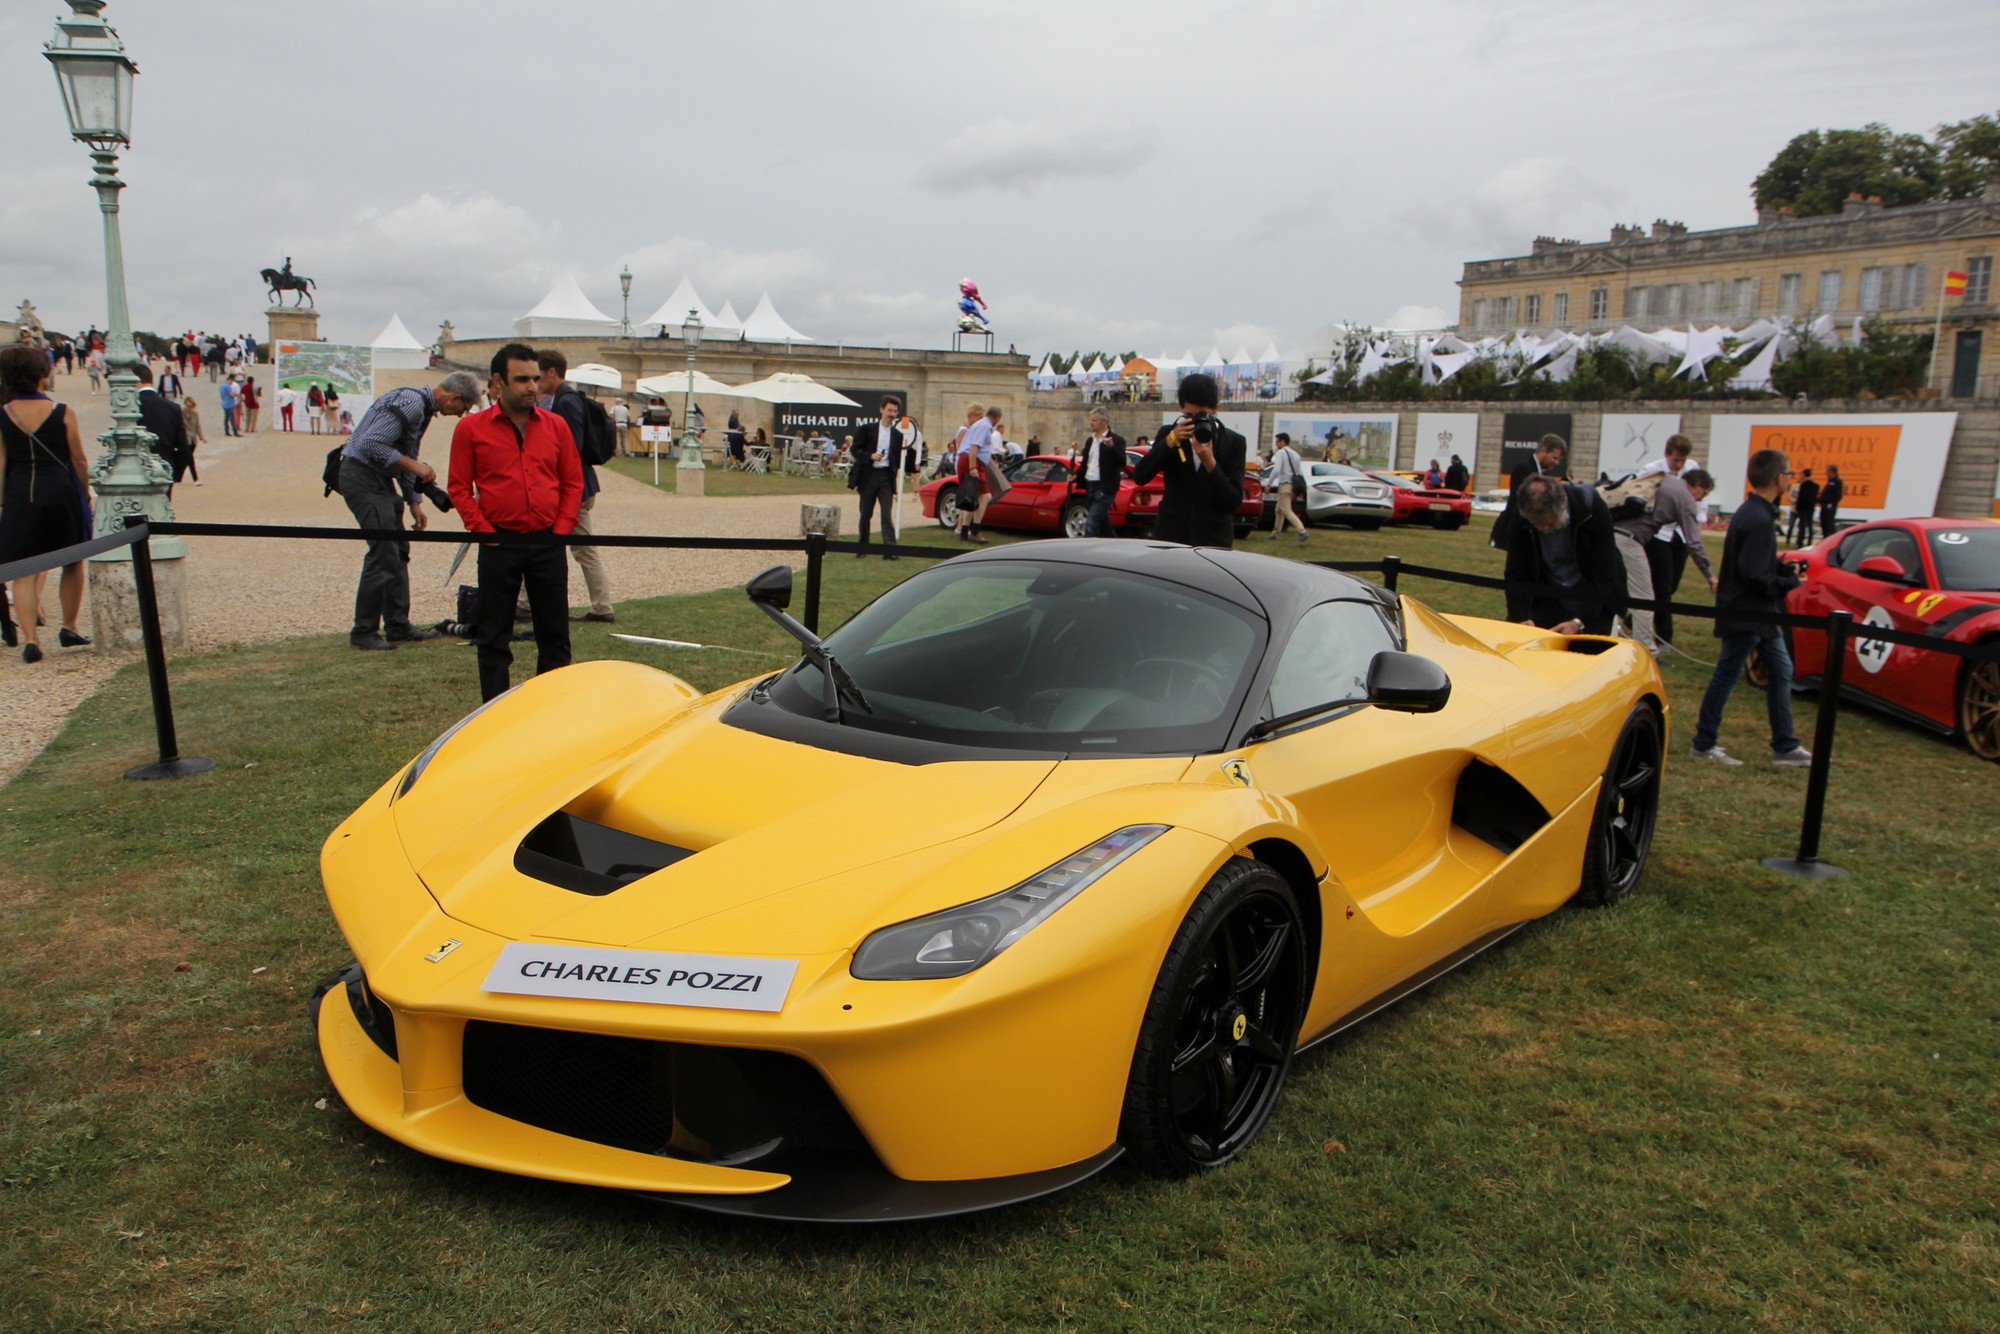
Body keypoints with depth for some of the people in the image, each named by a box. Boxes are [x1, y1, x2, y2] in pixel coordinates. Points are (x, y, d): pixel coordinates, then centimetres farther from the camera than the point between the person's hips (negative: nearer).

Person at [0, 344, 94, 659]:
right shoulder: (62, 413, -6)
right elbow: (78, 460, -1)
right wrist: (86, 495, 12)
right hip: (60, 491, -2)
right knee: (73, 563, 16)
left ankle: (30, 638, -5)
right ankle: (69, 629, 23)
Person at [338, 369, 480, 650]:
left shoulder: (423, 407, 14)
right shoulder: (410, 403, -19)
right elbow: (371, 443, -26)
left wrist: (414, 502, 18)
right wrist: (415, 466, -21)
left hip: (379, 479, 11)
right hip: (362, 477, -11)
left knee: (398, 552, 12)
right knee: (383, 553, -10)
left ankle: (398, 626, 18)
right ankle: (363, 632, -3)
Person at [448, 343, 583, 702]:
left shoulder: (555, 426, 6)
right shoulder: (471, 429, 0)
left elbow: (573, 482, 9)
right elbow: (459, 488, 1)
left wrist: (561, 529, -1)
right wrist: (484, 530, -7)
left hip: (548, 544, 2)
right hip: (499, 546, -2)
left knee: (554, 632, 7)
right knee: (494, 636, 5)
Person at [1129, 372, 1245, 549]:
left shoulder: (1233, 442, 1)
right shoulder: (1168, 434, 7)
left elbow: (1233, 501, -5)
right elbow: (1139, 476, -6)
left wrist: (1210, 463, -19)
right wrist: (1169, 441, -16)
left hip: (1214, 541, -1)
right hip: (1170, 535, 1)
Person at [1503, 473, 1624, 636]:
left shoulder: (1592, 508, -23)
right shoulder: (1521, 519, -18)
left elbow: (1604, 575, -22)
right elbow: (1516, 574, -12)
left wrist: (1579, 622, -31)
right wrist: (1522, 616, -28)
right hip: (1547, 599, 2)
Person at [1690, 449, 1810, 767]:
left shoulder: (1752, 512, 10)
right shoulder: (1759, 519, -22)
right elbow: (1754, 576, -26)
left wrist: (1784, 567, 0)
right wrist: (1789, 581, -11)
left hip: (1758, 612, 11)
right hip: (1745, 613, -11)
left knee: (1781, 670, 14)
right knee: (1726, 676, 0)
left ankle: (1785, 747, 21)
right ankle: (1704, 744, 11)